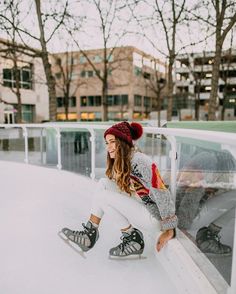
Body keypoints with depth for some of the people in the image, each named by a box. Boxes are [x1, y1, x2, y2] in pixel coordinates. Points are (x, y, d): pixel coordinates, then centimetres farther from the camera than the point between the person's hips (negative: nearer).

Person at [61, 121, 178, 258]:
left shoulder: (140, 161, -21)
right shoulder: (119, 164, 6)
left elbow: (162, 194, -21)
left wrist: (169, 230, -16)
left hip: (155, 218, -8)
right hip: (140, 207, 9)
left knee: (103, 196, -16)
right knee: (104, 183, 0)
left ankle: (133, 238, -3)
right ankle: (90, 232, 1)